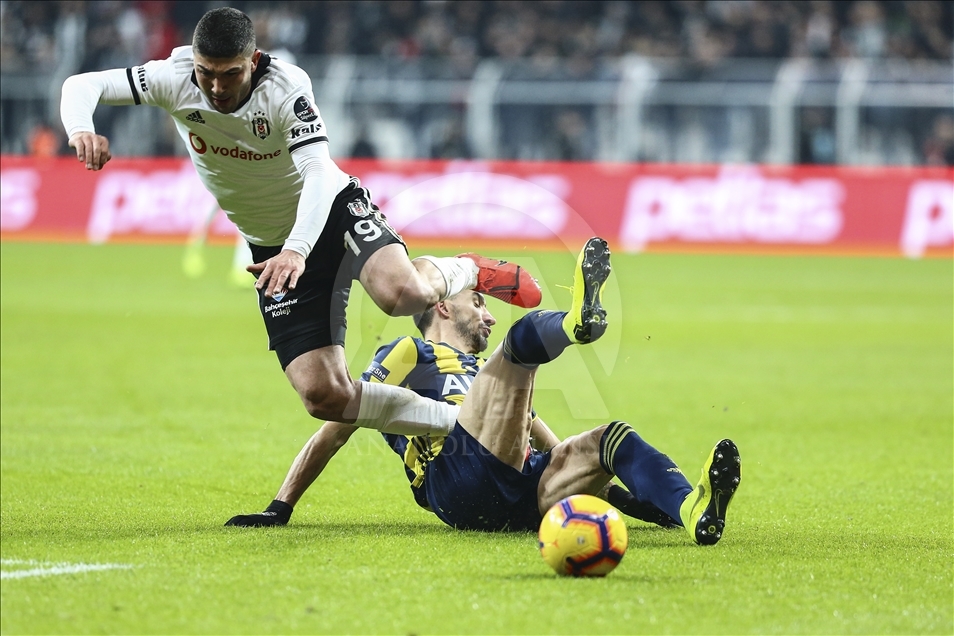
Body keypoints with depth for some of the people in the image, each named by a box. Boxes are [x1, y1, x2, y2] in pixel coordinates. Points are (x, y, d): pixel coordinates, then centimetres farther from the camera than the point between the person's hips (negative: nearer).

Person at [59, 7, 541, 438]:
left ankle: (465, 272, 0)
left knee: (401, 294, -37)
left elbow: (320, 174, -35)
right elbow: (82, 86, -13)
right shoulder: (175, 80, -15)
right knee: (323, 396, -12)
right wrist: (81, 129, -37)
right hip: (273, 250, 4)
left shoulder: (285, 88, -24)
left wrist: (297, 250, -51)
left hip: (334, 211, -4)